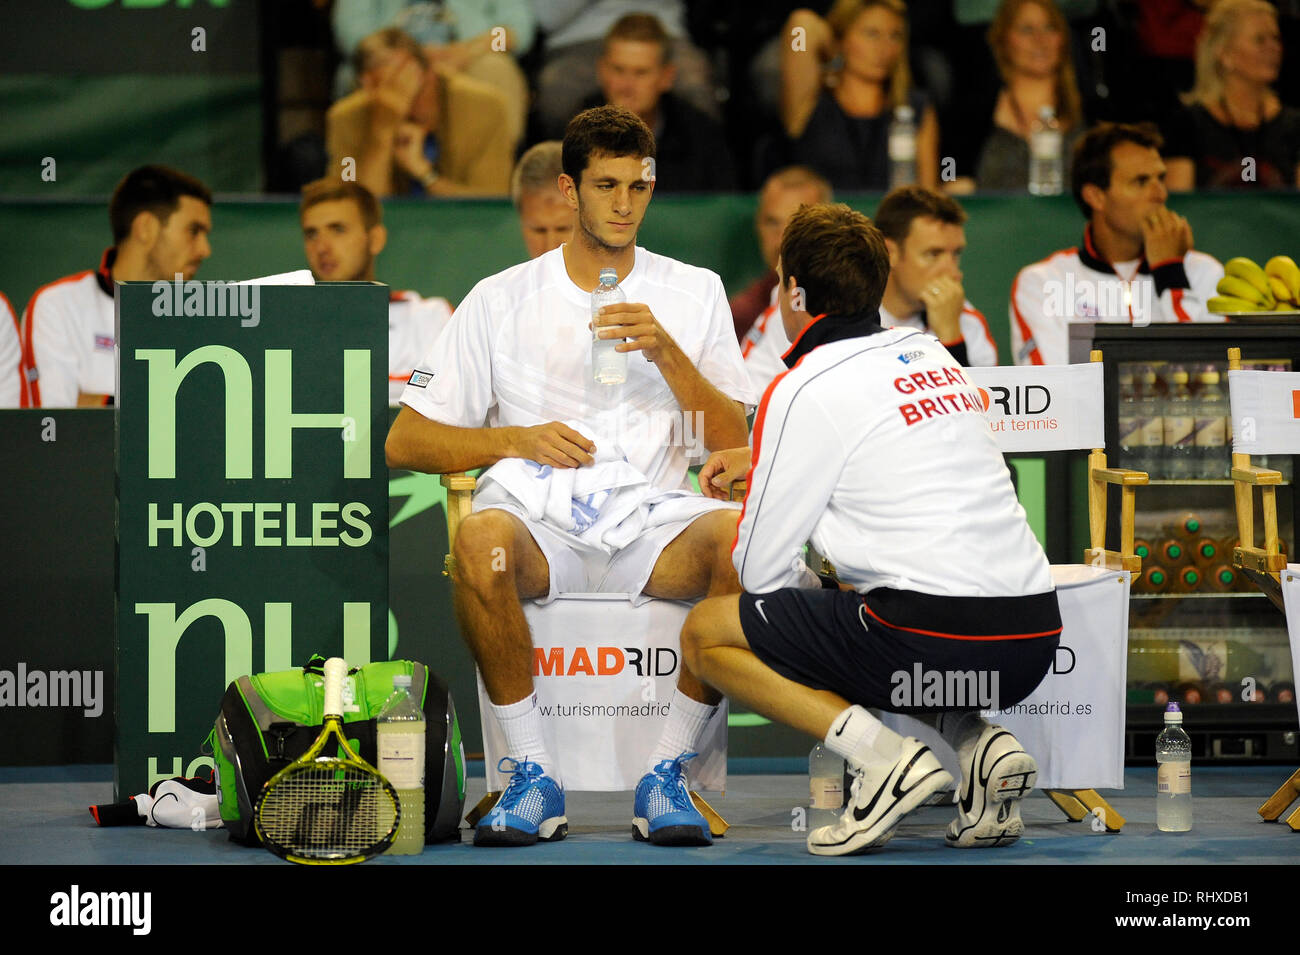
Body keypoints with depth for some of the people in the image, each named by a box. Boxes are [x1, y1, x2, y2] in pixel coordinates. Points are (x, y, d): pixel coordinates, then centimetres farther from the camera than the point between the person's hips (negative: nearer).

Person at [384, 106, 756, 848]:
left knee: (738, 532, -33)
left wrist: (666, 352, -8)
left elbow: (732, 446, 5)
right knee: (481, 540, -37)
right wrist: (520, 438, -5)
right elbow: (406, 444, 9)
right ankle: (534, 778, -24)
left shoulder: (694, 292, 14)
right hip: (538, 520, -1)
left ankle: (669, 773, -21)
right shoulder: (502, 300, 11)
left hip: (652, 520, 1)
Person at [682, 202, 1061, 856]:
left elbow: (762, 571, 0)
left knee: (705, 634, 10)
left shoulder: (803, 392, -5)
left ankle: (882, 755, -8)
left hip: (934, 639, -7)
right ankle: (980, 744, 11)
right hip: (1035, 640, 7)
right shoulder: (929, 355, 18)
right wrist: (758, 456, 46)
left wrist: (823, 598, 20)